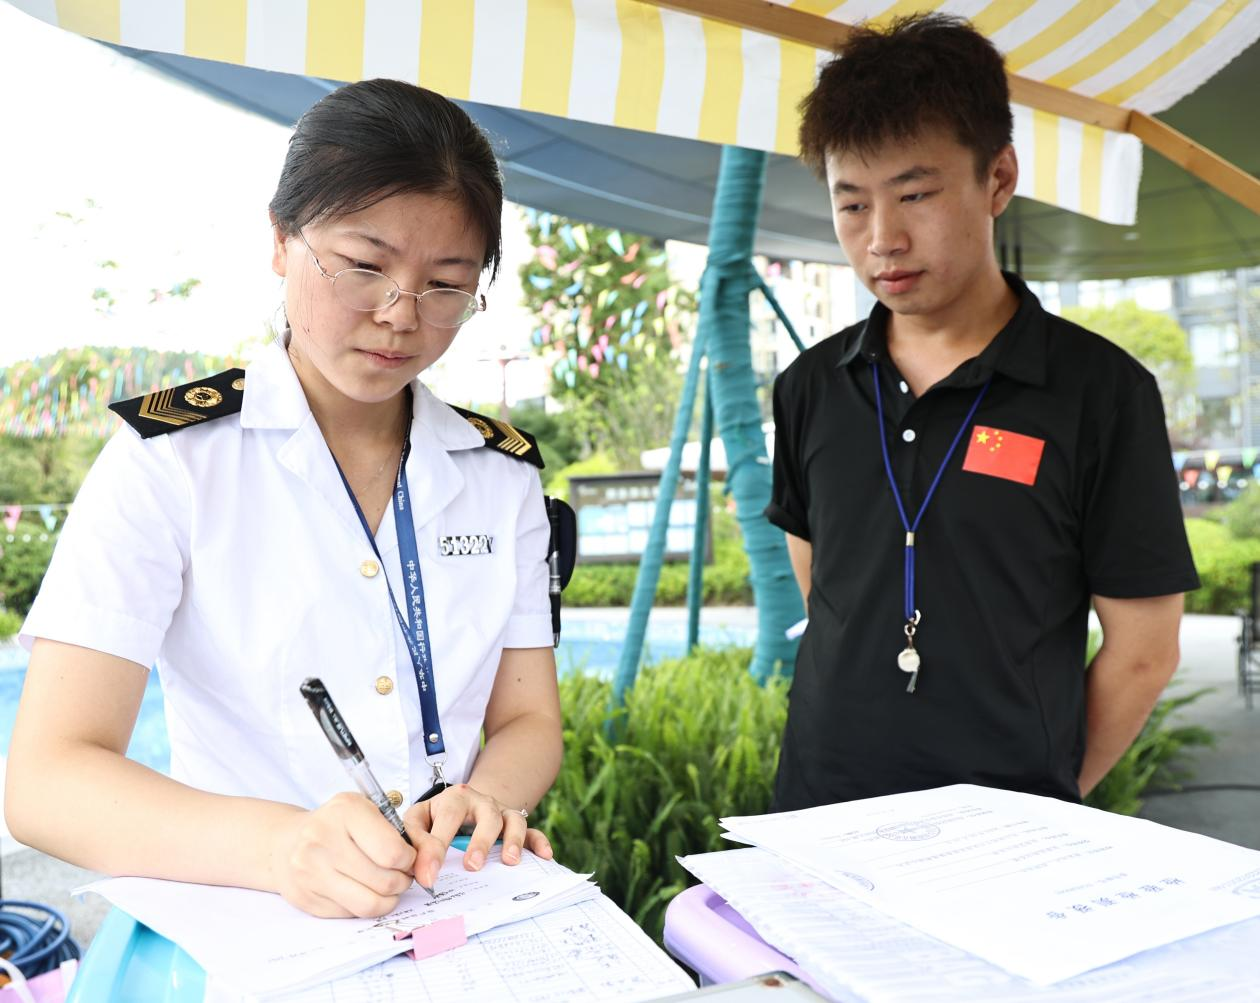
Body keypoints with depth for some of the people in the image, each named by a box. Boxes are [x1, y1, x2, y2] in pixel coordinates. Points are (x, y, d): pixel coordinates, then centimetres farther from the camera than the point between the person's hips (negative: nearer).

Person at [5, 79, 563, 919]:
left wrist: (487, 802, -16)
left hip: (461, 909, 4)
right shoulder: (167, 458, -6)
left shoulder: (504, 472, 5)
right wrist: (277, 845, -31)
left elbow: (528, 721, 7)